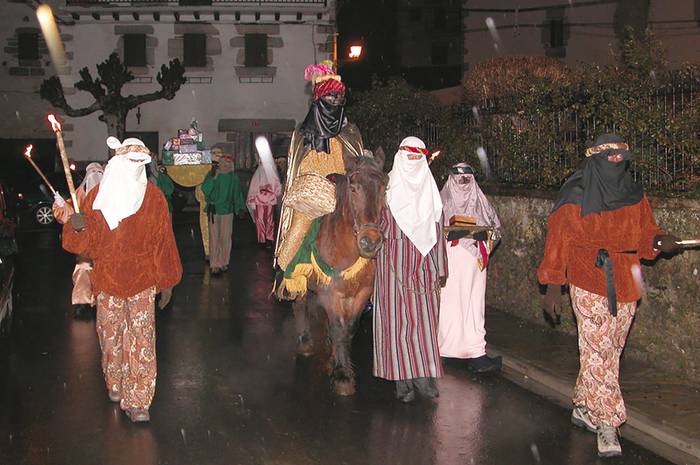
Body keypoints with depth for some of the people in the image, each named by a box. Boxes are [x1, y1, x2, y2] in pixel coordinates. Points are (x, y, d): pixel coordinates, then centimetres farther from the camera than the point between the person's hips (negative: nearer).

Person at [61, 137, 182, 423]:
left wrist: (166, 281, 3)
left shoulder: (153, 198, -2)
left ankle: (138, 401, -1)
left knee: (141, 340, -5)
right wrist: (77, 228, -23)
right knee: (110, 336, 14)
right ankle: (115, 385, 35)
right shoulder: (98, 197, 0)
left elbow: (163, 242, 2)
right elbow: (86, 244, 0)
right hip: (108, 279, 2)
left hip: (142, 281, -1)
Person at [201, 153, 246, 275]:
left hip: (228, 211, 3)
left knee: (226, 238, 6)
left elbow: (237, 193, 12)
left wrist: (240, 207, 8)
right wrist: (213, 176, -23)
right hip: (214, 210, -3)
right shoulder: (212, 174, -4)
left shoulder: (233, 177, 5)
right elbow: (205, 189, -14)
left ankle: (224, 262, 18)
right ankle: (215, 265, 2)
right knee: (214, 238, -2)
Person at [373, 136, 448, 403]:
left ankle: (424, 375, 10)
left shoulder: (431, 191, 12)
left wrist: (441, 268, 11)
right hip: (395, 264, -3)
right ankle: (403, 380, 5)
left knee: (425, 318, 2)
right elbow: (378, 223, -1)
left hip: (423, 266, 4)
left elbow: (437, 230, 13)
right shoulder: (388, 187, 1)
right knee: (397, 318, -2)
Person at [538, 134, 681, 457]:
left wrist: (659, 241, -9)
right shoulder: (575, 197, -5)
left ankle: (583, 407, 27)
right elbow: (557, 241, -4)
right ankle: (607, 424, -7)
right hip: (589, 284, -5)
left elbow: (644, 234, 15)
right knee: (598, 349, -10)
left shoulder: (635, 197, 10)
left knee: (610, 351, 11)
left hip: (625, 285, 5)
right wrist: (553, 287, -7)